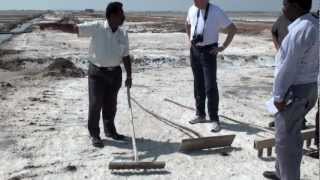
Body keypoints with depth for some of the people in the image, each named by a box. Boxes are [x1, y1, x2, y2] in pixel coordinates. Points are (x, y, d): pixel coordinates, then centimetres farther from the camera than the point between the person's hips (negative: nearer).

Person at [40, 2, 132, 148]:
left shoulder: (123, 34, 1)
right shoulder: (96, 27, -12)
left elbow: (126, 57, 8)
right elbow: (73, 28, -16)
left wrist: (129, 76, 8)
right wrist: (52, 25, -25)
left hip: (115, 72, 4)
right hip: (97, 72, -4)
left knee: (111, 104, 14)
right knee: (95, 104, 1)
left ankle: (110, 130, 32)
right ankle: (94, 134, 15)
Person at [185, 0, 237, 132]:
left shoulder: (217, 12, -13)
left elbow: (233, 29, -7)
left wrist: (223, 47, -9)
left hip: (208, 51, -5)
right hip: (194, 50, 6)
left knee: (210, 87, -7)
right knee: (198, 85, 14)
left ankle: (214, 119, 5)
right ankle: (200, 114, 27)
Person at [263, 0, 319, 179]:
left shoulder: (301, 29, -22)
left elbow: (288, 67, -21)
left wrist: (279, 95, -16)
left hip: (295, 90, -10)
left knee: (285, 138, 1)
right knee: (291, 135, 22)